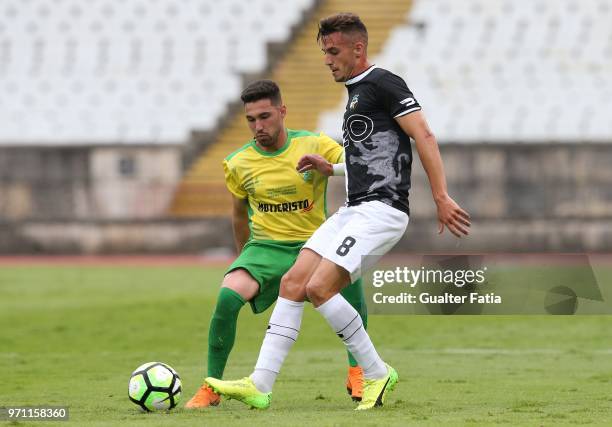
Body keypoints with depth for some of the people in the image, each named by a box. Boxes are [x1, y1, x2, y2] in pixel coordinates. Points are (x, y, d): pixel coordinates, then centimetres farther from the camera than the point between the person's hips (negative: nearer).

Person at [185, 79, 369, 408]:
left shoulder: (316, 146, -4)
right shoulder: (238, 164, 2)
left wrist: (330, 168, -30)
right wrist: (243, 259, 25)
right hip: (264, 246, 1)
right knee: (228, 296, -29)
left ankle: (356, 374, -16)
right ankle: (211, 388, -11)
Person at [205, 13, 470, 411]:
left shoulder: (383, 84, -8)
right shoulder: (356, 92, 21)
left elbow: (424, 136, -15)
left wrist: (442, 198, -20)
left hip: (380, 210, -10)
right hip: (354, 210, 10)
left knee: (319, 287, -19)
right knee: (293, 283, -1)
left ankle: (377, 373, -4)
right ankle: (260, 385, -4)